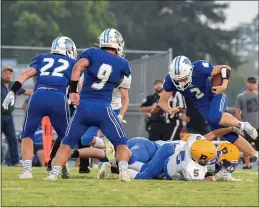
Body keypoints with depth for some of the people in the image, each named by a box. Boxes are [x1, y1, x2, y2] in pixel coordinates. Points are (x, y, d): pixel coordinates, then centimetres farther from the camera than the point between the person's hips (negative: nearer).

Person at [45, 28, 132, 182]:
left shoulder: (92, 53, 5)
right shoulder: (123, 64, 8)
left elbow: (78, 67, -12)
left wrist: (73, 91, -13)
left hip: (84, 106, 1)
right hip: (104, 109, -1)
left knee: (67, 143, 13)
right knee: (121, 143, 13)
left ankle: (54, 173, 0)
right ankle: (123, 172, -7)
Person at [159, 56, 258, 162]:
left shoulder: (199, 68, -31)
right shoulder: (170, 80, -22)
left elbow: (226, 69, -19)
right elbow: (162, 101, -11)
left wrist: (224, 85, -34)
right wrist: (170, 110, -32)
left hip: (215, 95, -4)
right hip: (202, 105, 4)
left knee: (214, 117, -35)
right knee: (229, 135, 1)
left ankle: (242, 125, -11)